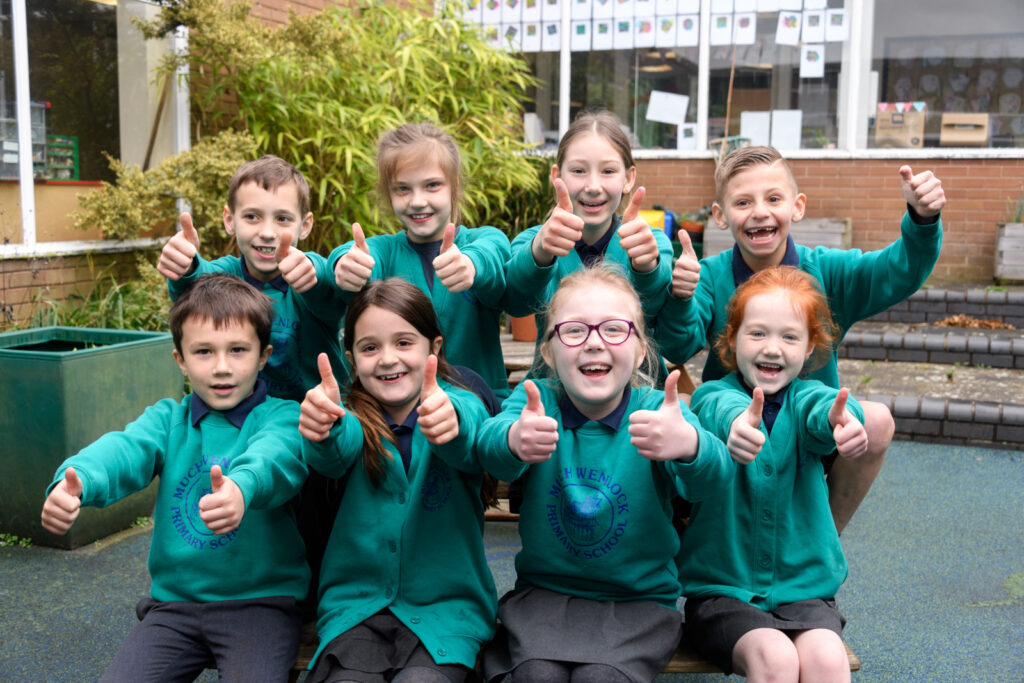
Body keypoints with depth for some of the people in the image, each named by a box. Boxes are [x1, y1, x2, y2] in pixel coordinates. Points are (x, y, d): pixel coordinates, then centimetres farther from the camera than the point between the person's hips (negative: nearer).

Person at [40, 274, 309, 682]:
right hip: (173, 601, 4)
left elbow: (274, 454, -28)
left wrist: (241, 488, -53)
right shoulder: (167, 419, 8)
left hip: (260, 599, -4)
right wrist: (75, 482, -37)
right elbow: (125, 449, -14)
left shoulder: (282, 417, -5)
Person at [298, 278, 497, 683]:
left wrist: (450, 422, -49)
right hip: (357, 602, 1)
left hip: (444, 607, -1)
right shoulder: (352, 417, 3)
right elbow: (334, 455, -19)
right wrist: (322, 429, -43)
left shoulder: (462, 405, -2)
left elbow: (465, 446, -25)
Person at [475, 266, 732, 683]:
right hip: (544, 591, 1)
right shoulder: (534, 400, -4)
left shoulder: (658, 410, -7)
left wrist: (689, 445, -51)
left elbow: (709, 479, -26)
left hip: (638, 599, 0)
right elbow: (492, 448, -25)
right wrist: (515, 440, -51)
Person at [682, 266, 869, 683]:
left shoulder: (804, 398, 2)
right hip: (721, 591, -2)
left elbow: (823, 408, -23)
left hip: (804, 589, 2)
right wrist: (737, 423, -55)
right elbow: (721, 408, -29)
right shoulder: (712, 396, -4)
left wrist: (842, 420, -49)